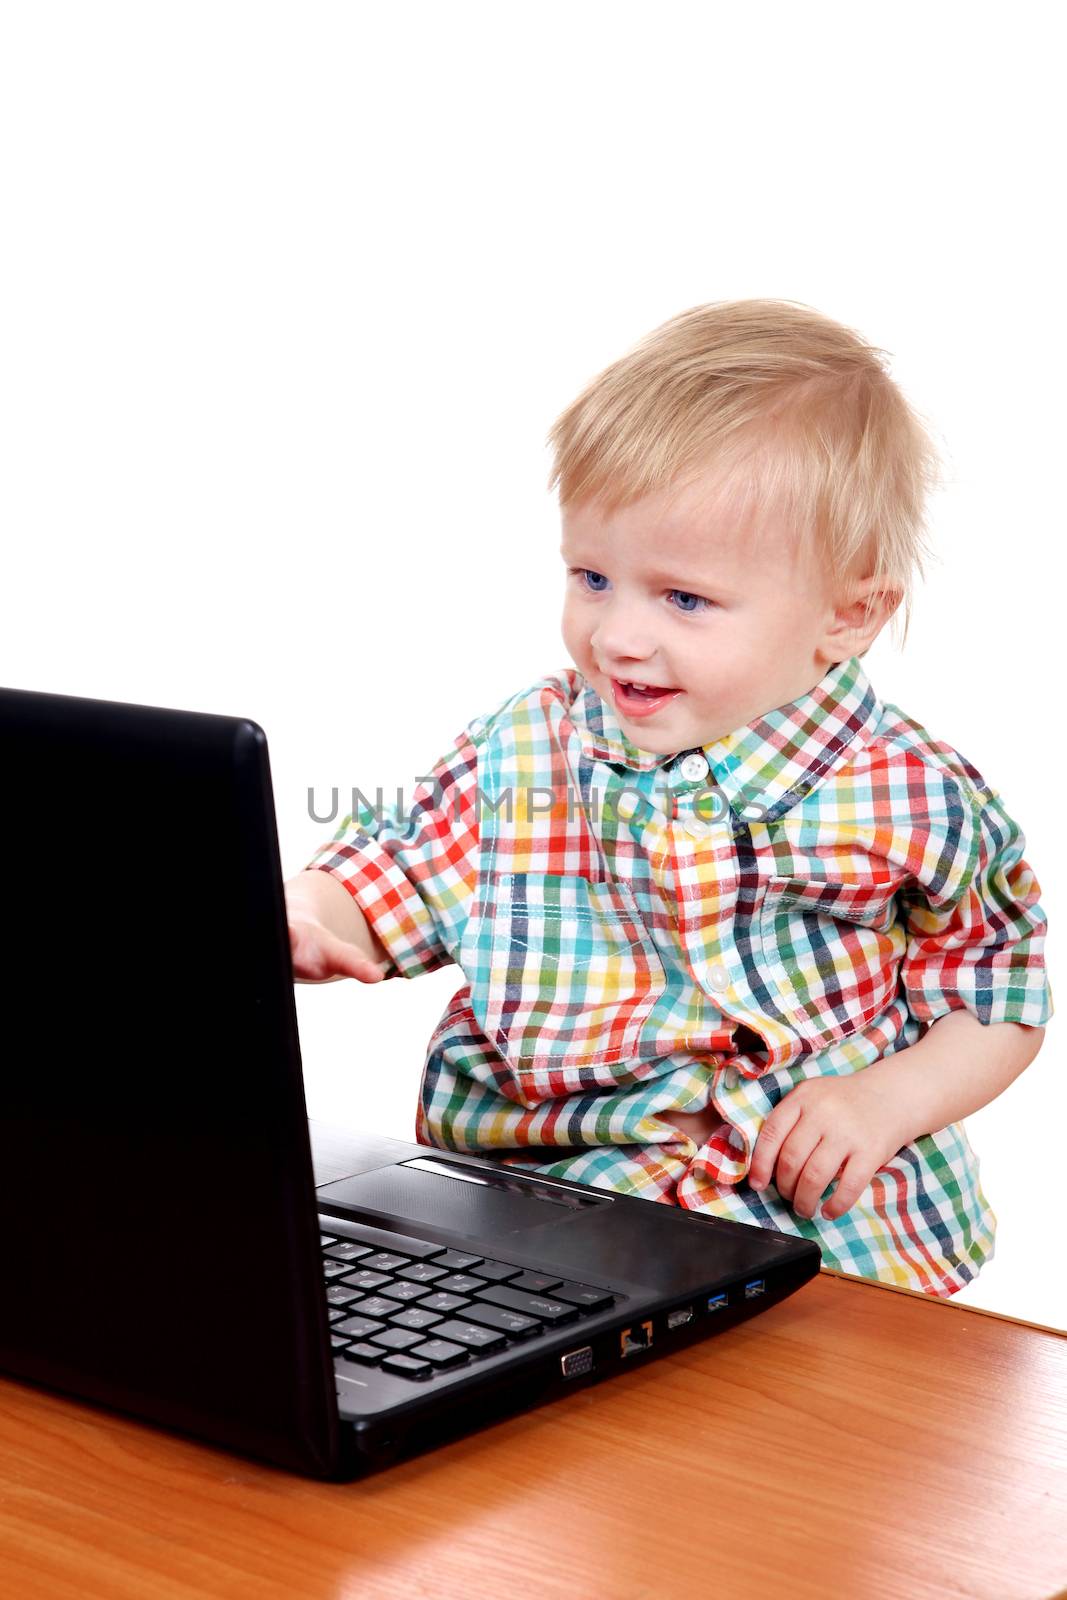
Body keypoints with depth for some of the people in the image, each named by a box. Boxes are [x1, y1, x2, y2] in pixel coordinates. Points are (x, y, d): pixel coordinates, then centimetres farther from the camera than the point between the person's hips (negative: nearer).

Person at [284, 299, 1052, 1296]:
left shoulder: (913, 800, -4)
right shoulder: (523, 750, 3)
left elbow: (999, 1000, 6)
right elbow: (389, 877, 12)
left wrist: (887, 1102, -10)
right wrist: (298, 914, -10)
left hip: (813, 1191, -3)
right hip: (528, 1178, 3)